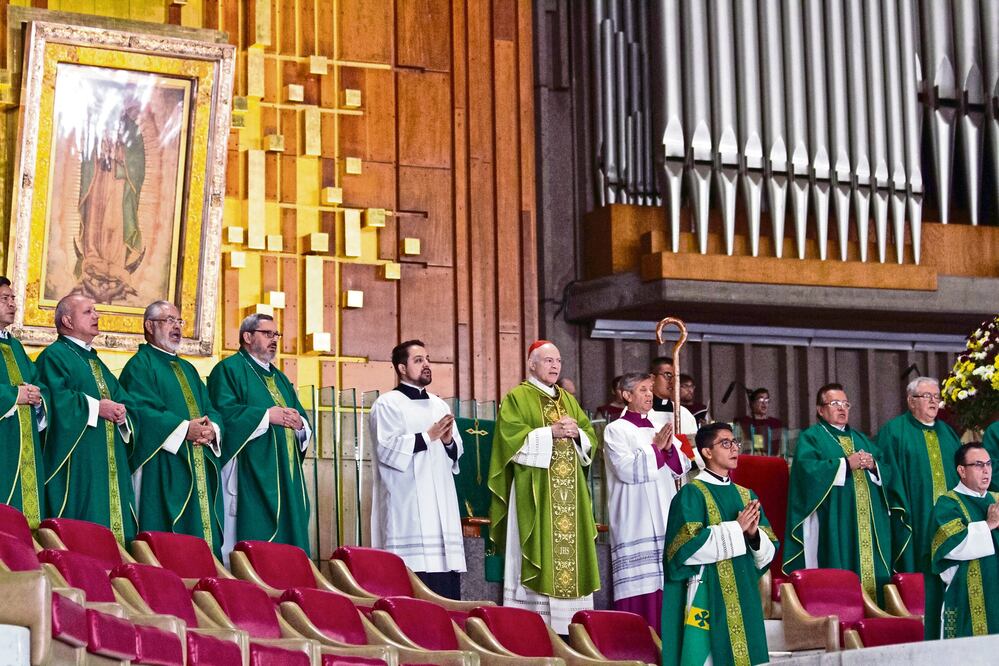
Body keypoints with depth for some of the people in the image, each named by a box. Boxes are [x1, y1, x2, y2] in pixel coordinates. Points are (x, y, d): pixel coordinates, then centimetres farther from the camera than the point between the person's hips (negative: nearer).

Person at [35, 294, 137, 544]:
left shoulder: (95, 361, 24)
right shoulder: (54, 356, -2)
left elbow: (124, 400, 17)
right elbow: (55, 399, -19)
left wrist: (121, 412, -5)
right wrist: (96, 407, -17)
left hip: (110, 463, 8)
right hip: (77, 461, -8)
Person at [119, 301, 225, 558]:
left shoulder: (188, 369, 24)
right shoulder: (140, 366, -1)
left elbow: (210, 409, 15)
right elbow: (141, 410, -15)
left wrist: (212, 429, -8)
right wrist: (184, 429, -22)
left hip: (200, 468, 8)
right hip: (162, 471, -8)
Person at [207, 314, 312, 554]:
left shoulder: (279, 378, 25)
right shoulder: (229, 370, 0)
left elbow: (301, 416, 20)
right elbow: (223, 412, -15)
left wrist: (299, 423, -3)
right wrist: (267, 415, -16)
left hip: (285, 477, 8)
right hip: (251, 476, -8)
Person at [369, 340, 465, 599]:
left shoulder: (439, 405, 20)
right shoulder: (387, 404, 1)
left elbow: (455, 453, 21)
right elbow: (388, 448, -12)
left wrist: (449, 441, -1)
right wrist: (429, 436, -10)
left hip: (441, 501, 6)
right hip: (407, 507, -6)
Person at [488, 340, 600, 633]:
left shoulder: (568, 400, 20)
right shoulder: (517, 398, 1)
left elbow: (590, 438, 16)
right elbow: (512, 437, -11)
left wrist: (576, 433, -6)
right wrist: (550, 432, -16)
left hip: (569, 493, 6)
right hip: (534, 491, -6)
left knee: (570, 548, 2)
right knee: (540, 550, -9)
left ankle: (568, 627, 4)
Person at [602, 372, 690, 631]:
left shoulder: (659, 429, 18)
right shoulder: (616, 430, -1)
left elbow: (682, 468, 13)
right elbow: (627, 470, -14)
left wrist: (669, 448, -5)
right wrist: (656, 448, -9)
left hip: (664, 519, 6)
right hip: (634, 520, -6)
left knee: (664, 578, 2)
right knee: (637, 581, -10)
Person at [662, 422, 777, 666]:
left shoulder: (746, 496, 14)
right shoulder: (691, 494, -4)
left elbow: (768, 552, 12)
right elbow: (687, 547, -17)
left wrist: (754, 534, -10)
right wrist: (735, 529, -15)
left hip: (744, 595, 6)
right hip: (708, 596, -6)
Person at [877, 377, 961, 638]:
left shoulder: (947, 433, 18)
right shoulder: (894, 432, 0)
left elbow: (962, 471, 18)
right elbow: (890, 473, -7)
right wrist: (901, 512, -15)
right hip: (915, 519, -5)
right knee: (919, 580, -6)